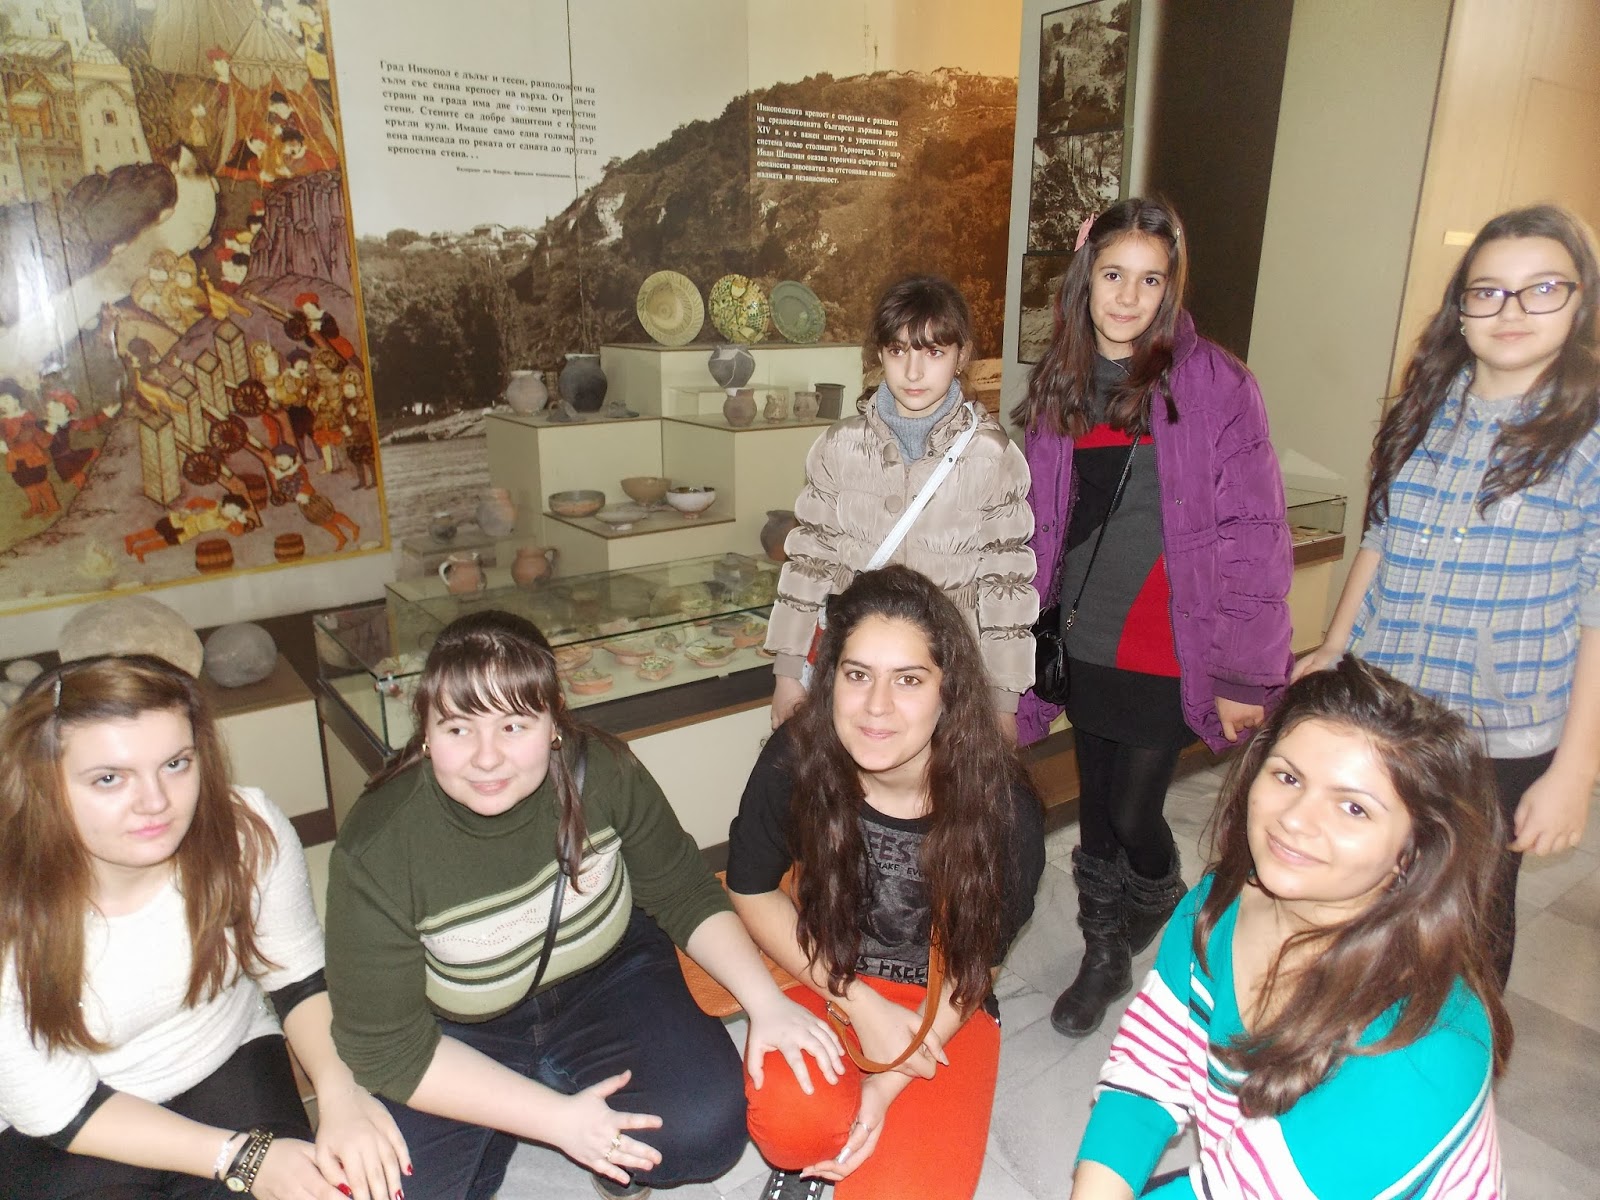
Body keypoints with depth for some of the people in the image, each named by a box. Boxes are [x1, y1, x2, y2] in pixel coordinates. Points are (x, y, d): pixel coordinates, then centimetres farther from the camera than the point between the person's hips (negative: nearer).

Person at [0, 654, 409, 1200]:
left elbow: (299, 975, -8)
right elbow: (60, 1111, -17)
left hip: (230, 1065, 2)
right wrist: (241, 1156, -24)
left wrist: (340, 1092, -26)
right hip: (65, 1137, -1)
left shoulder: (251, 832, -22)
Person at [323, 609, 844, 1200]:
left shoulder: (602, 772, -21)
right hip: (463, 1040, 0)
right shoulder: (376, 852, -25)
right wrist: (556, 1117, -25)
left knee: (707, 1127, -22)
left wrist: (767, 1001, -18)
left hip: (610, 981, 1)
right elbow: (385, 1046, -19)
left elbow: (685, 894, -6)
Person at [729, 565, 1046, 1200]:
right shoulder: (795, 760, -22)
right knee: (787, 1120, -29)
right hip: (825, 979, 1)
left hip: (944, 1010, 0)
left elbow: (973, 966, -8)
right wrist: (863, 1006, -12)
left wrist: (892, 1082, -18)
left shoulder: (1003, 808, -23)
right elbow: (752, 890, -6)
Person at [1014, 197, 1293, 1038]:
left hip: (1167, 649, -4)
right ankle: (1104, 956, 39)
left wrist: (1242, 674, -10)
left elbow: (1253, 536, -10)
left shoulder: (1214, 384, -9)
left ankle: (1176, 952, 35)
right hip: (1082, 643, 4)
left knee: (1133, 813, 3)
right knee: (1095, 807, 15)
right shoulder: (1059, 385, 4)